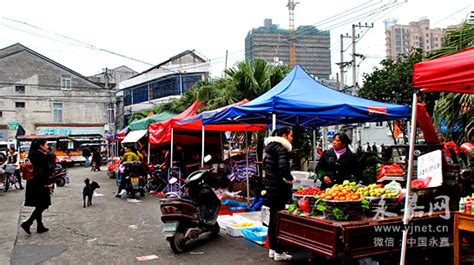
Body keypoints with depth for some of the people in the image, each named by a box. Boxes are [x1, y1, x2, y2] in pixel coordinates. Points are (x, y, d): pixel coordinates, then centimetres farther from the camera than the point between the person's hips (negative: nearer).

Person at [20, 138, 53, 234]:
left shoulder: (34, 154, 12)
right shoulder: (42, 156, -16)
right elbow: (43, 171, -20)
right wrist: (47, 183, -15)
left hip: (33, 182, 9)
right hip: (40, 184, -9)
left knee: (39, 206, 14)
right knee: (43, 205, -1)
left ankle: (40, 226, 19)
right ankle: (27, 223, -5)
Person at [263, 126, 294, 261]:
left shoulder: (271, 147, 13)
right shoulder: (281, 149, -15)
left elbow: (265, 164, 23)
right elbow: (283, 168, -28)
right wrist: (289, 179, -12)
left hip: (270, 186, 9)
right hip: (279, 189, -9)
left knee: (273, 218, 15)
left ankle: (272, 248, 23)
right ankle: (279, 252, 2)